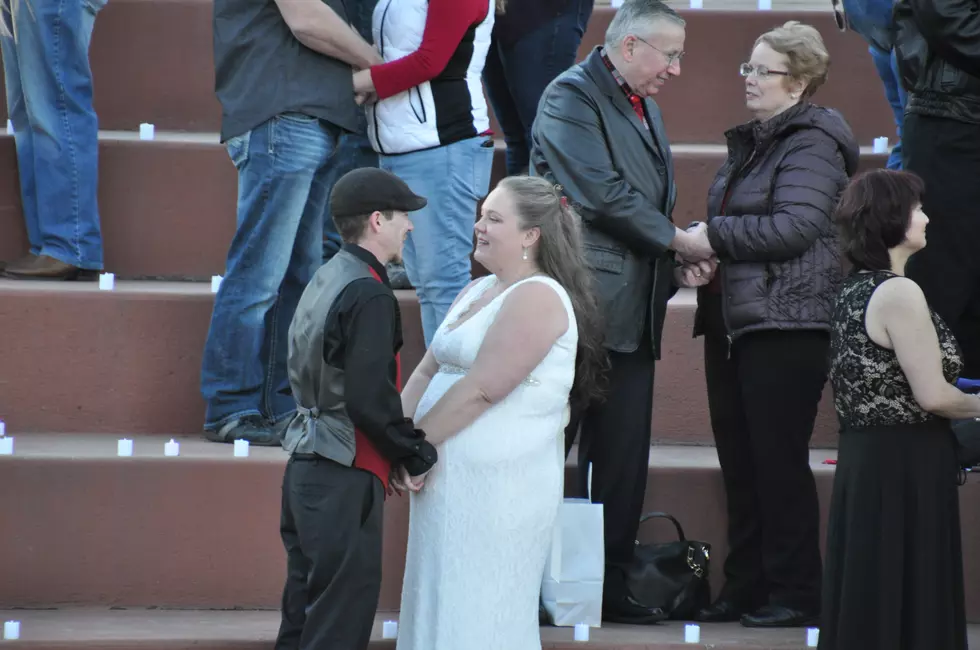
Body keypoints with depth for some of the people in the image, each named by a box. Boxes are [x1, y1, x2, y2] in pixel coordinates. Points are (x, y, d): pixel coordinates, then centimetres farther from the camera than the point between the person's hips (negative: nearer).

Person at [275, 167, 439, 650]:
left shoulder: (324, 281, 13)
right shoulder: (369, 296, -16)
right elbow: (370, 400, -23)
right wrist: (418, 455, -8)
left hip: (305, 467, 10)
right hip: (345, 482, -10)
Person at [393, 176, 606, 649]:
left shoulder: (537, 298, -13)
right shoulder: (477, 292, 18)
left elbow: (481, 389, -19)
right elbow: (428, 371, 16)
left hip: (498, 484, -9)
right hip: (451, 480, 9)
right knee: (438, 611, 11)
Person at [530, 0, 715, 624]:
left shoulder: (644, 106, 18)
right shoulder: (573, 97, -9)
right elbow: (603, 194, -17)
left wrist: (678, 262, 5)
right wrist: (679, 241, -10)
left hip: (632, 313, 9)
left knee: (623, 457, 9)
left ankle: (612, 586, 14)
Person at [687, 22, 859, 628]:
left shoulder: (811, 145, -10)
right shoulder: (751, 142, 17)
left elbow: (794, 227, -21)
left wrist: (713, 234, -14)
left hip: (786, 323, -9)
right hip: (732, 321, 9)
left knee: (779, 462, -6)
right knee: (739, 462, 10)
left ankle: (796, 594, 1)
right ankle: (745, 589, 16)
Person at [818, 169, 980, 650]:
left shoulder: (854, 290, 12)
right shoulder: (899, 293, -16)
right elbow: (933, 395, -19)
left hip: (861, 460, 9)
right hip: (904, 467, -9)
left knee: (866, 600, 12)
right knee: (909, 599, -3)